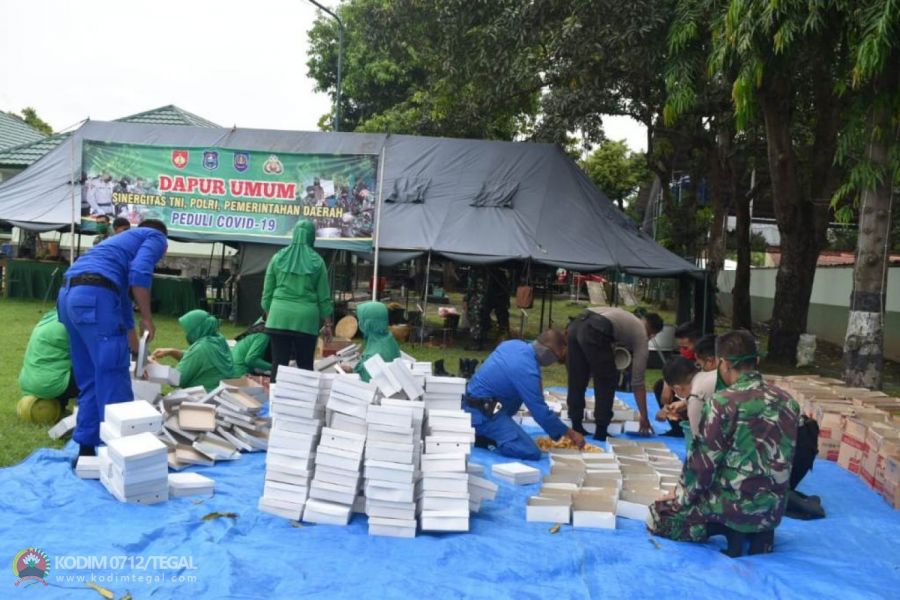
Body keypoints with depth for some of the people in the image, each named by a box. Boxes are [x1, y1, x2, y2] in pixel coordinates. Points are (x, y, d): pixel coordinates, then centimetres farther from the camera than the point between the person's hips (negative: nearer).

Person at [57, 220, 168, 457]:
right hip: (94, 296, -9)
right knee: (114, 379, -3)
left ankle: (86, 448, 20)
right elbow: (139, 273, -9)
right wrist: (147, 318, -2)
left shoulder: (125, 240, 37)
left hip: (69, 295, 9)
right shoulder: (156, 238, 14)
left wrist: (138, 351, 47)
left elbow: (121, 293, 41)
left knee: (89, 381, 16)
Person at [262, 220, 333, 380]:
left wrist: (268, 316, 21)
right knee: (305, 365, 7)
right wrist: (327, 324, 12)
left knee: (279, 364, 3)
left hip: (279, 317, 1)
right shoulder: (317, 261, 2)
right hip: (306, 319, -1)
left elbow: (267, 291, 9)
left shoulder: (279, 257, 6)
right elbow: (323, 296, 4)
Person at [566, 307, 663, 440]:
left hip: (576, 323, 7)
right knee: (607, 383, 11)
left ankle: (576, 426, 26)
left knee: (576, 380, 18)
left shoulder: (628, 319, 37)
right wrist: (644, 417, 23)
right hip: (594, 331, -7)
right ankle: (601, 432, 14)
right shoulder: (642, 336, 19)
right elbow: (637, 381, 18)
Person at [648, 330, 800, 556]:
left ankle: (727, 529, -5)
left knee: (657, 515, 9)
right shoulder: (788, 401, 2)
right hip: (773, 510, 7)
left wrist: (680, 495, 3)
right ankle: (758, 531, 9)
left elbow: (703, 461, -12)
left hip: (735, 505, -6)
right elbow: (783, 460, 12)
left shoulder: (723, 402, -17)